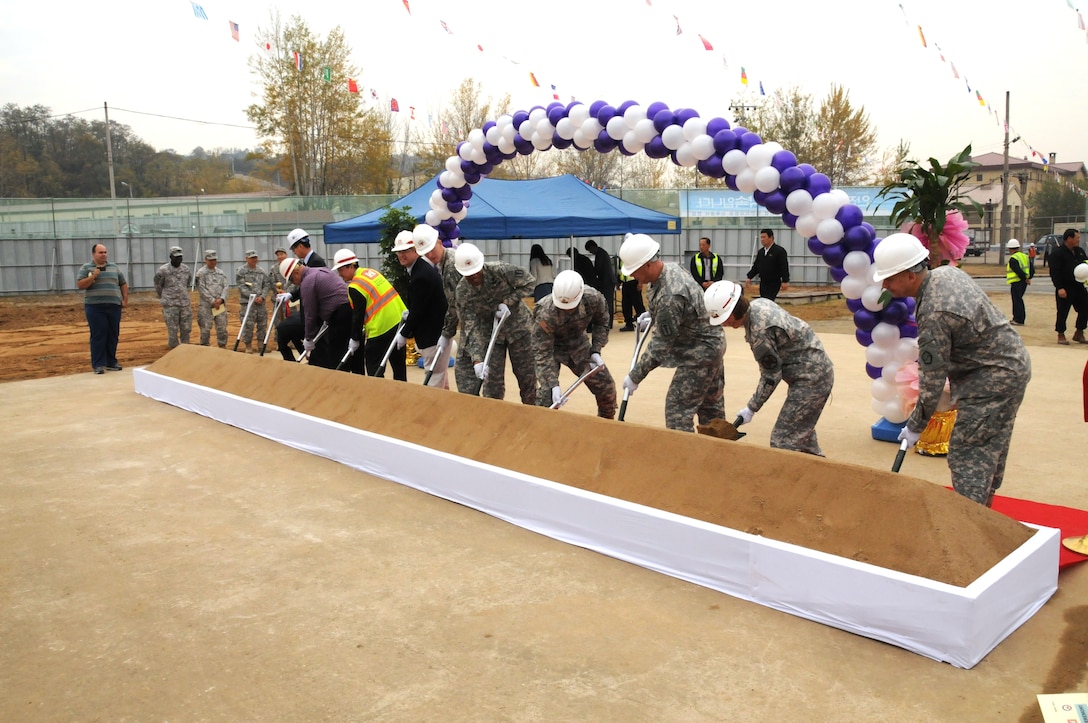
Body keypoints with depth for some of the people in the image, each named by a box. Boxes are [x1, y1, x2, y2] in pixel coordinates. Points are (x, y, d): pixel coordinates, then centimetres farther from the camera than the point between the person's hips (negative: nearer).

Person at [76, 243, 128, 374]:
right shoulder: (86, 268, 5)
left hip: (114, 306, 3)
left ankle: (111, 362, 15)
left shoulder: (114, 267, 14)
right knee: (98, 335, -4)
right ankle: (98, 364, 0)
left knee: (113, 335, 5)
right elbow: (80, 285, -3)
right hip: (95, 307, -3)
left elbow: (123, 284, 18)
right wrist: (93, 276, -14)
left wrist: (125, 300, 7)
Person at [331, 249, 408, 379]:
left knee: (373, 369, 1)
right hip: (399, 319, 9)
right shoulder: (370, 272, 10)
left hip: (382, 329, -9)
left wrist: (355, 339, 0)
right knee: (398, 363, 16)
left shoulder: (355, 287, -14)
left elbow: (358, 316, -11)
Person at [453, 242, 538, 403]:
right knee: (492, 379, 1)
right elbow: (471, 327, -20)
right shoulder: (462, 292, -18)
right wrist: (477, 359, -30)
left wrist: (508, 302, -22)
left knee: (527, 374, 8)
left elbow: (529, 282, -11)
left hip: (518, 325, -1)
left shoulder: (501, 270, -23)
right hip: (489, 332, 1)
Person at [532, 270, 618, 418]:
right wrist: (553, 385, -39)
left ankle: (607, 421, 30)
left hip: (578, 343, 4)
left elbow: (601, 322, -5)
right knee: (548, 393, -19)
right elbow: (543, 353, -33)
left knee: (606, 385, 6)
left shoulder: (593, 298, -28)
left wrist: (596, 351, -11)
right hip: (551, 346, -4)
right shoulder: (545, 314, -39)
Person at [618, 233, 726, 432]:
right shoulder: (673, 268, -3)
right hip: (711, 343, 10)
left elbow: (661, 345, -26)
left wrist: (634, 377, -19)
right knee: (711, 406, 20)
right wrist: (654, 315, 10)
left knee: (677, 409, -6)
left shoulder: (669, 296, -31)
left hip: (700, 352, -10)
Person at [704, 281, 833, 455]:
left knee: (783, 441, -8)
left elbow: (771, 376, -19)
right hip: (816, 370, 10)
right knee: (801, 431, 24)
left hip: (811, 379, -10)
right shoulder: (759, 303, 0)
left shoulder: (759, 330, -27)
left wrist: (751, 408, -9)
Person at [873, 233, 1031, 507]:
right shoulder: (947, 272, 0)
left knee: (967, 454, -7)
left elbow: (931, 381, -21)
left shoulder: (935, 314, -28)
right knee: (990, 449, 18)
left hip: (993, 377, -10)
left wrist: (916, 427, -9)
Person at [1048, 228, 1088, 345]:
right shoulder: (1057, 253, -10)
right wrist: (1060, 288, -21)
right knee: (1063, 313, 0)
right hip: (1065, 289, -7)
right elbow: (1054, 272, -15)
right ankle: (1061, 335, 12)